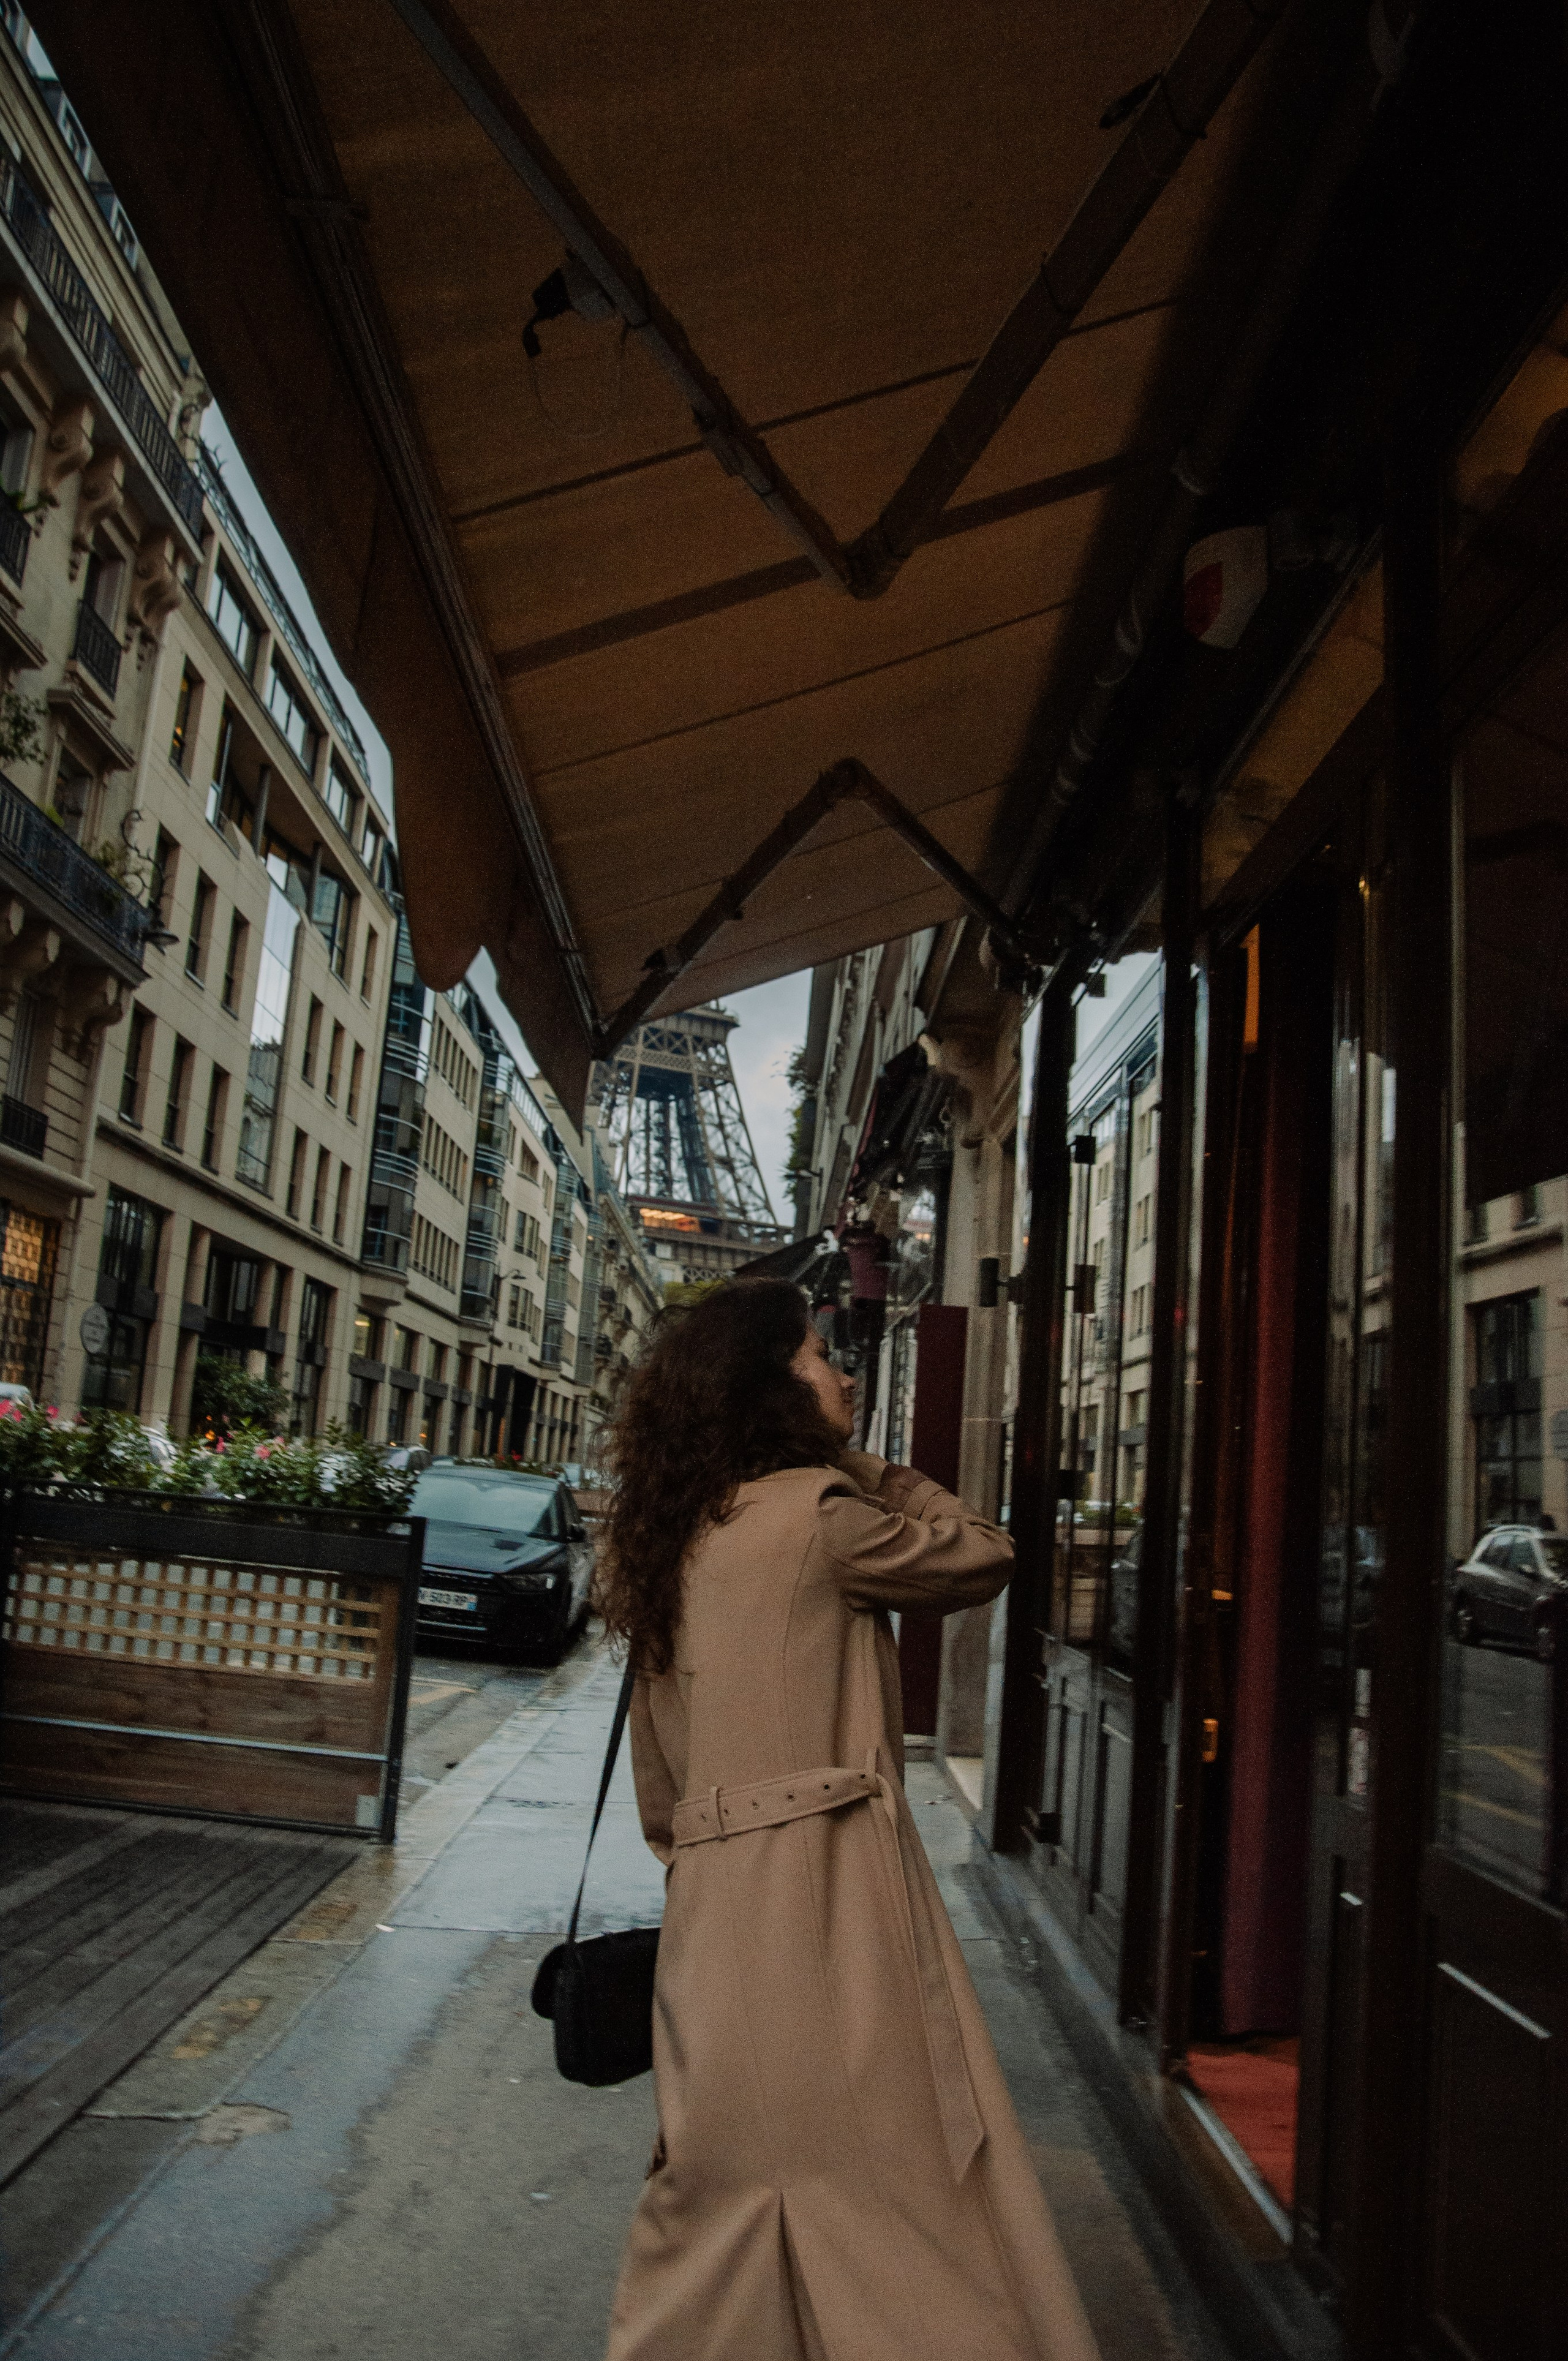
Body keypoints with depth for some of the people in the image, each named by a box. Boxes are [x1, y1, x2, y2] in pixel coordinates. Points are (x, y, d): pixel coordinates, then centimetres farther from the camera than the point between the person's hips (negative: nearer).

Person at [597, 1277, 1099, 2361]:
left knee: (725, 2173, 18)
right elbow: (983, 1556, 2)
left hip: (714, 1895, 8)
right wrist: (863, 1462, 7)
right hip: (830, 1878, -8)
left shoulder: (670, 1539, 12)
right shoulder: (817, 1509, -12)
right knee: (909, 2184, 1)